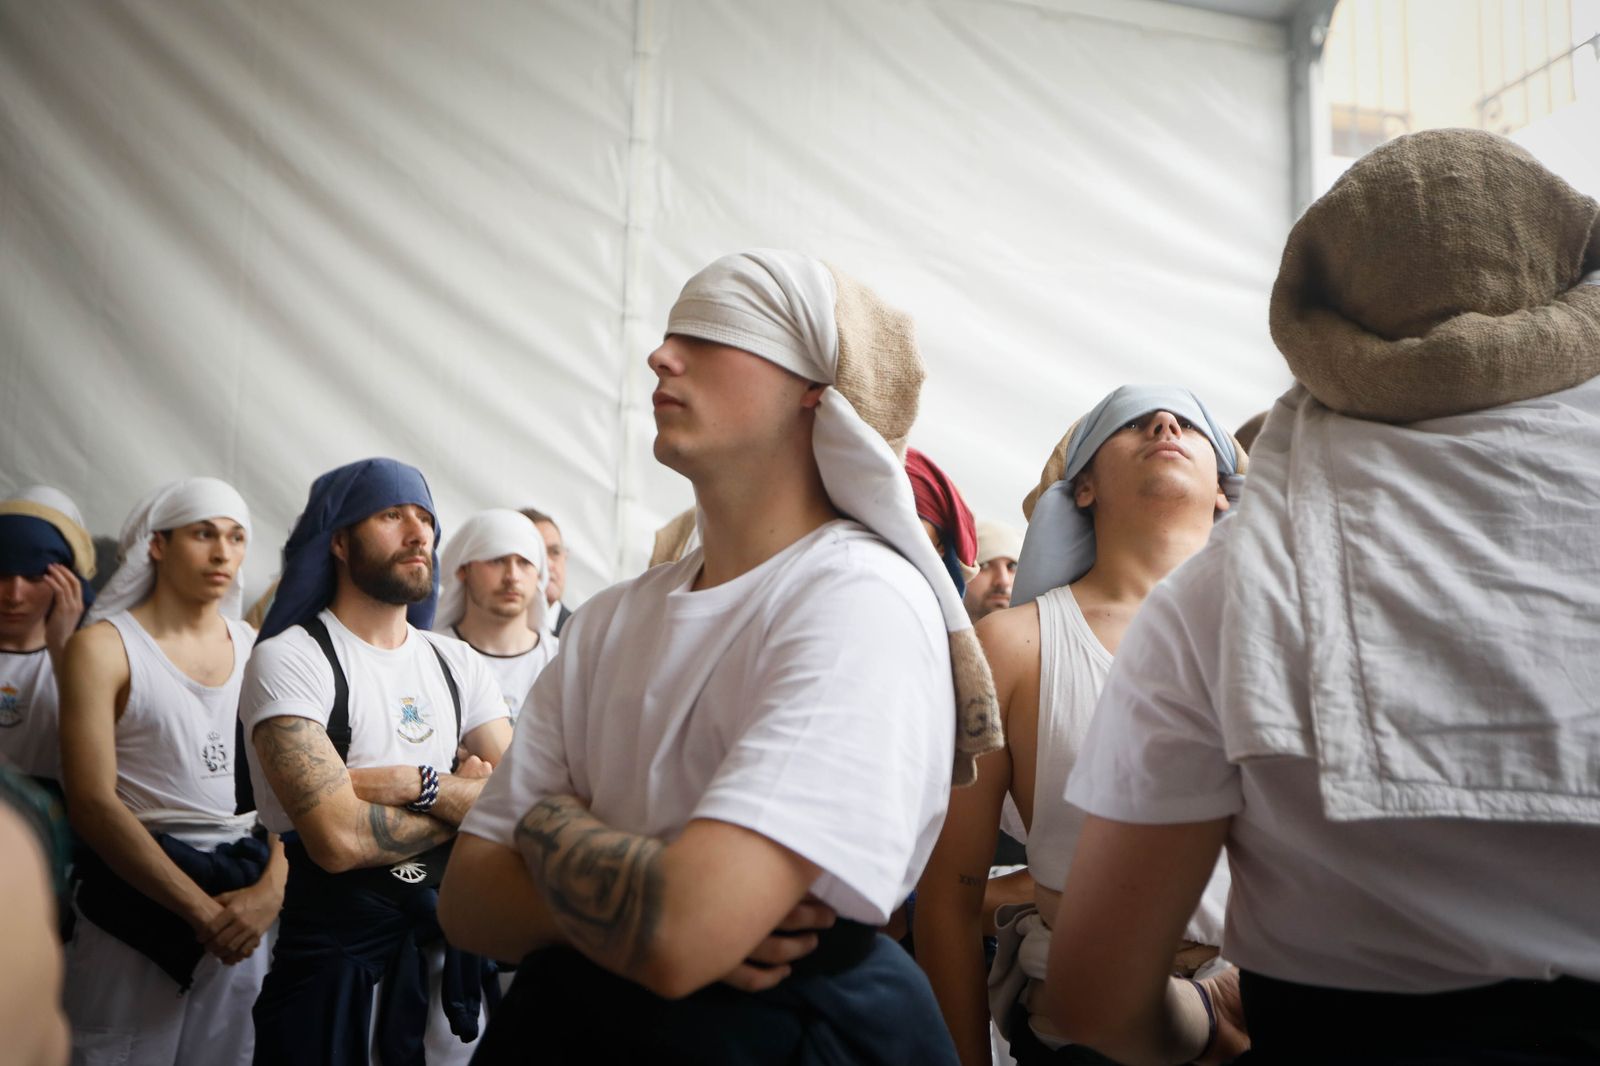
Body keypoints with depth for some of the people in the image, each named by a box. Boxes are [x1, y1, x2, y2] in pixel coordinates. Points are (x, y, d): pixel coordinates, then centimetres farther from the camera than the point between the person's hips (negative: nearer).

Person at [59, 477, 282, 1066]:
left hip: (245, 895, 4)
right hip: (138, 892, -3)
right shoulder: (104, 646, -6)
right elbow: (91, 803, -13)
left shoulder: (256, 648, 6)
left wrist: (271, 887, -12)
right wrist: (200, 909, -16)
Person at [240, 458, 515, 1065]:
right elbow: (340, 839, -24)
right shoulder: (289, 659, -12)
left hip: (450, 933, 5)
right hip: (334, 945, -5)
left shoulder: (457, 663, 5)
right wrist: (465, 801, -10)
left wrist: (418, 785, -20)